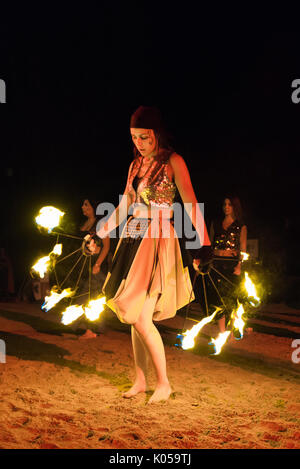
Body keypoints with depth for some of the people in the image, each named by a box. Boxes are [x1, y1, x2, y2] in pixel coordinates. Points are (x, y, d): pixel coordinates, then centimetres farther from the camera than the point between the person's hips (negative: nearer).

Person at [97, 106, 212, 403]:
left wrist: (204, 242, -23)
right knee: (133, 317, 8)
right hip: (133, 240, 7)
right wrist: (99, 234, 24)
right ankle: (140, 380, 20)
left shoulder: (172, 162, -5)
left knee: (141, 318, -11)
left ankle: (164, 383, 4)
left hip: (158, 241, -7)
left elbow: (191, 203, -12)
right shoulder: (136, 164, 14)